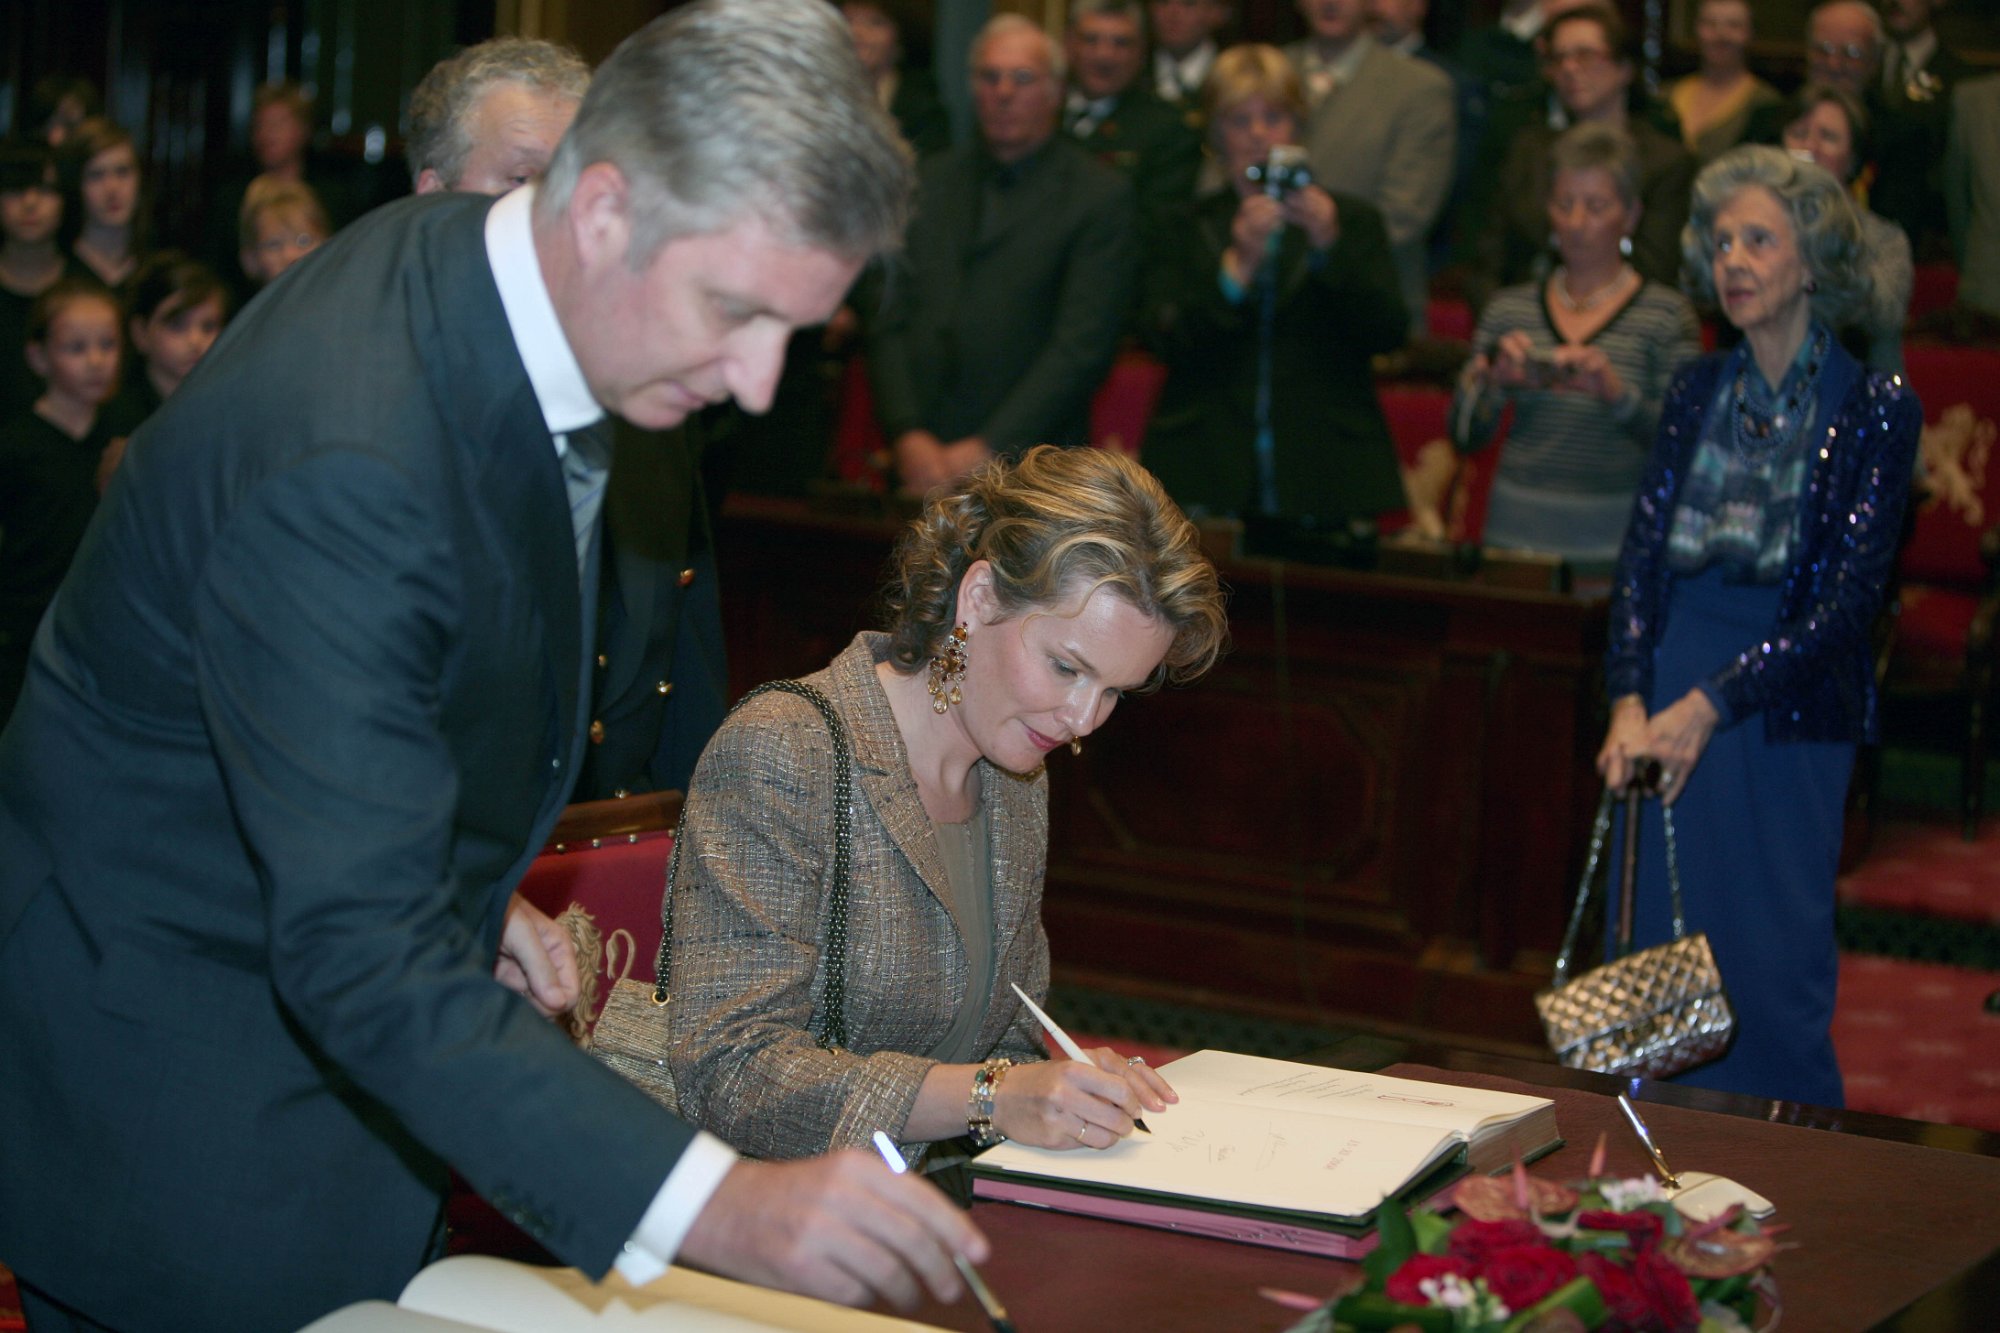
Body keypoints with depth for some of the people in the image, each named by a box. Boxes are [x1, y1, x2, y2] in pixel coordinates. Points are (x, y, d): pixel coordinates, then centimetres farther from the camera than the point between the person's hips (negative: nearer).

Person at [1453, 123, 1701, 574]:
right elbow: (1466, 436, 8)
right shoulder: (1509, 308, 13)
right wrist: (1488, 380, -11)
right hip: (1517, 532, 2)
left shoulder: (1667, 313, 3)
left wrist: (1617, 394, -20)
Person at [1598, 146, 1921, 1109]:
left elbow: (1848, 598, -12)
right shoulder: (1697, 390, 9)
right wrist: (1631, 701, -11)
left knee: (1771, 970, -1)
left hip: (1789, 713, -4)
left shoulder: (1874, 409, -6)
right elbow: (1643, 553, 4)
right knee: (1655, 956, 8)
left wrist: (1709, 704, -19)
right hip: (1668, 708, 4)